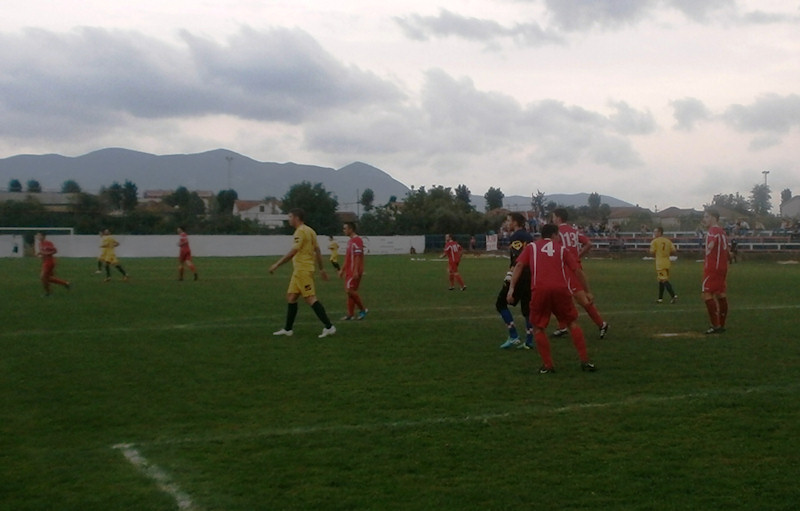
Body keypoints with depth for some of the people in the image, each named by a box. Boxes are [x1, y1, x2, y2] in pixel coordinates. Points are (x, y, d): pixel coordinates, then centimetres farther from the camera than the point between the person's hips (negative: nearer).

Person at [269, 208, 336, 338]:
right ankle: (287, 329, 19)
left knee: (310, 298, -10)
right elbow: (317, 250, 16)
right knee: (291, 297, 13)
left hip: (303, 270, -10)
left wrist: (277, 264, -18)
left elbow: (293, 252, -21)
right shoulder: (309, 231, 14)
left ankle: (329, 327, -11)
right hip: (299, 270, 10)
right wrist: (321, 268, 20)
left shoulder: (300, 231, -14)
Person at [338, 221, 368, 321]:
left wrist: (356, 271, -24)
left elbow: (358, 257, -20)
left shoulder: (357, 240, -13)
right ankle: (350, 314, 10)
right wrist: (342, 270, 23)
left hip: (354, 271, -10)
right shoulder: (350, 241, 18)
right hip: (349, 271, 10)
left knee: (350, 290, -14)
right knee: (351, 291, 8)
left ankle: (363, 309, -2)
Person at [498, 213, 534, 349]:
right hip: (531, 276, 8)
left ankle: (513, 336, -3)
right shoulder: (529, 236, 17)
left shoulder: (515, 237, -8)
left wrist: (509, 275, -21)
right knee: (527, 307, 12)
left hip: (519, 276, -8)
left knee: (501, 304, 3)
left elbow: (518, 259, -18)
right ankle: (529, 341, 9)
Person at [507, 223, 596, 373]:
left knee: (538, 328, 14)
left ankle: (547, 365, 9)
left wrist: (511, 287, 0)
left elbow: (519, 265, 5)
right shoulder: (562, 248, 20)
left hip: (539, 290, -1)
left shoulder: (531, 247, 20)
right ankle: (585, 361, 14)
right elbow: (577, 269, 13)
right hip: (561, 289, 1)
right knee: (572, 323, 17)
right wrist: (587, 291, 18)